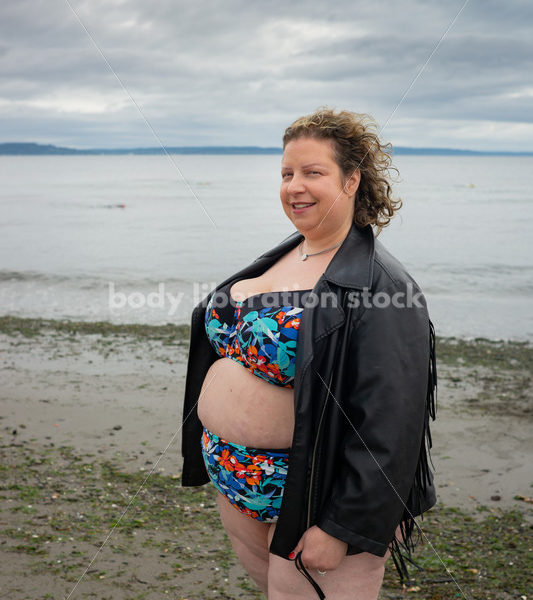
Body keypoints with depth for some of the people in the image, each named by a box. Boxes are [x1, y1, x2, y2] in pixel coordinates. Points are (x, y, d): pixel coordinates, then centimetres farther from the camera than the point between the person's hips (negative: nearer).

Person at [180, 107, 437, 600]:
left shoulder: (381, 287, -20)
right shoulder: (281, 257, 5)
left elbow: (389, 428, -24)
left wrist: (343, 527, -23)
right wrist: (220, 454, 20)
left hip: (311, 498, -8)